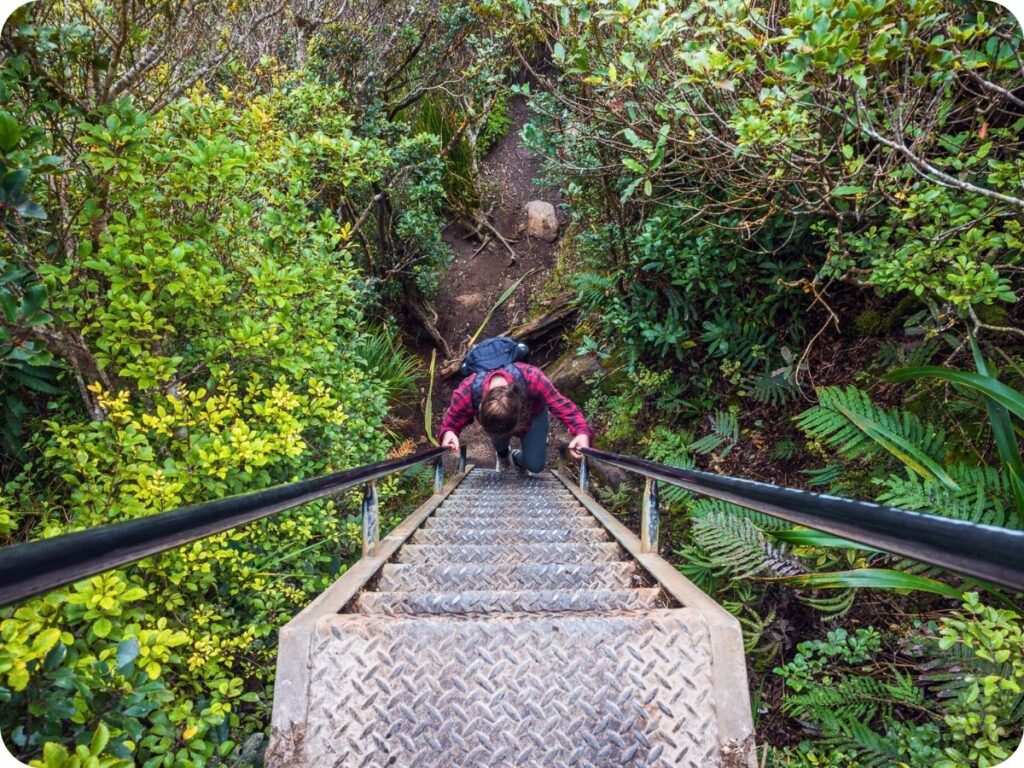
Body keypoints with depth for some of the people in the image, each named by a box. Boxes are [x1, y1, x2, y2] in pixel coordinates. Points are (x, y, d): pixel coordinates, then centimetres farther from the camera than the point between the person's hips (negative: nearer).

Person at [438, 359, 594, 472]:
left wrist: (583, 433, -59)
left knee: (535, 465, -12)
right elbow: (449, 425, -29)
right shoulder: (466, 393, -44)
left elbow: (565, 407, -40)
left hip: (533, 414, -1)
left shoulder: (532, 378, -47)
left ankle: (515, 458, 29)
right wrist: (448, 434, -54)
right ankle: (503, 456, 15)